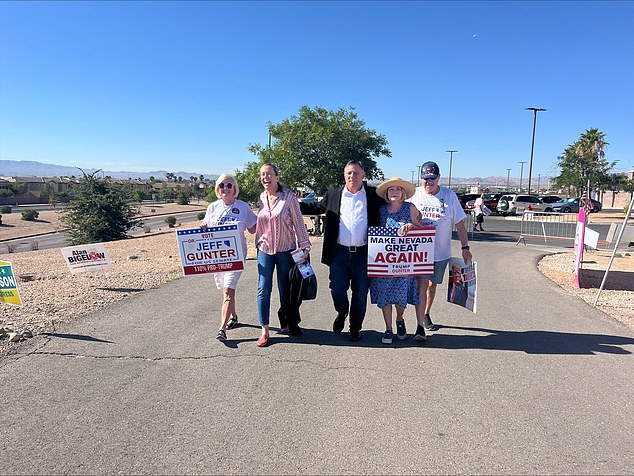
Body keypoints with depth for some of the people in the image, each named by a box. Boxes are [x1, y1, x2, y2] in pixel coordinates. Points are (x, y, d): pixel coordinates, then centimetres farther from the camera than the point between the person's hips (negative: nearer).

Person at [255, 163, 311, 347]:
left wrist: (304, 246, -6)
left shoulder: (289, 197, -8)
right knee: (263, 289, -2)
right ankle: (264, 331, 5)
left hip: (285, 249, -3)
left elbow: (298, 223, -5)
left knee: (285, 290, 8)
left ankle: (286, 323, 27)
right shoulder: (261, 198, 5)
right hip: (265, 249, 3)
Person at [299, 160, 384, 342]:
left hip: (363, 253, -1)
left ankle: (355, 328, 27)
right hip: (339, 253, 1)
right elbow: (315, 208, 21)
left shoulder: (374, 194, 4)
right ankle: (342, 312, 35)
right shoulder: (333, 195, 9)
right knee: (337, 289, 1)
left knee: (360, 294, 7)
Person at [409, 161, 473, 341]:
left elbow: (460, 224, 3)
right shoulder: (414, 195, 0)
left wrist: (465, 248, 0)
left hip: (441, 252, 2)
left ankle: (426, 315, 37)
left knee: (432, 284, 15)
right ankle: (420, 326, -8)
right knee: (422, 285, -10)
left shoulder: (449, 196, 0)